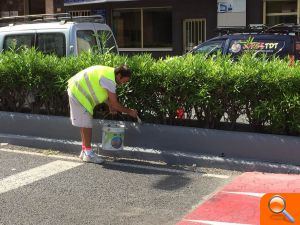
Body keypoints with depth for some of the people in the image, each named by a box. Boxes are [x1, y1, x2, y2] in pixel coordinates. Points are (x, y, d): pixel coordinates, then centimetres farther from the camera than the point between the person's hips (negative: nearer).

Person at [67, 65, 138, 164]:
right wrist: (129, 112, -11)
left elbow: (101, 92, 17)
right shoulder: (109, 80, -26)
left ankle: (85, 151, 24)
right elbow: (115, 103, -22)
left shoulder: (109, 73, 4)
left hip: (77, 91, 11)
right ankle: (88, 154, -2)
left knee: (85, 124, 16)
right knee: (86, 124, -7)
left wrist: (110, 106, 9)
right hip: (79, 94, -11)